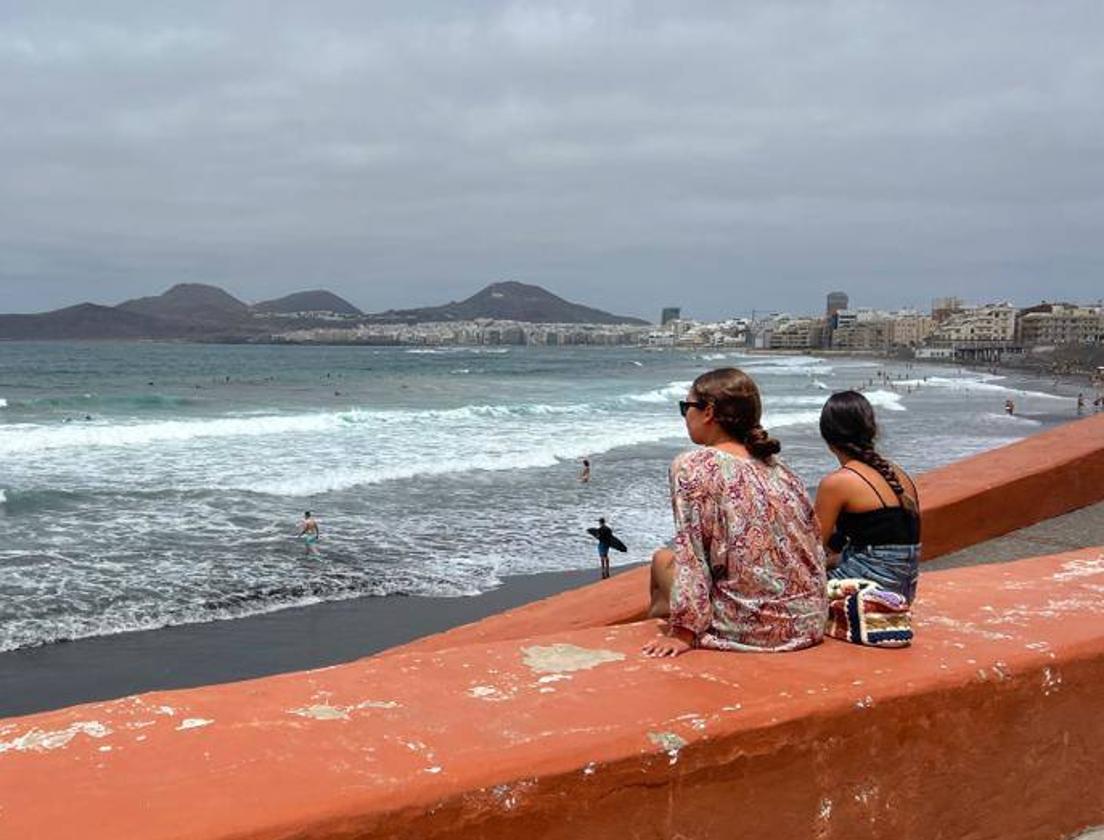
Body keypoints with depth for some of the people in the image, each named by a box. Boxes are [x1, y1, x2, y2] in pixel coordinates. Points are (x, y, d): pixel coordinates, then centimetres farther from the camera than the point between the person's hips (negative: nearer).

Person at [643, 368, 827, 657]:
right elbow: (813, 544, 13)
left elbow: (690, 555, -14)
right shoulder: (777, 467, 10)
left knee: (663, 559, 18)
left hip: (750, 628, -7)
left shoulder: (692, 466, -9)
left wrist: (683, 633, -11)